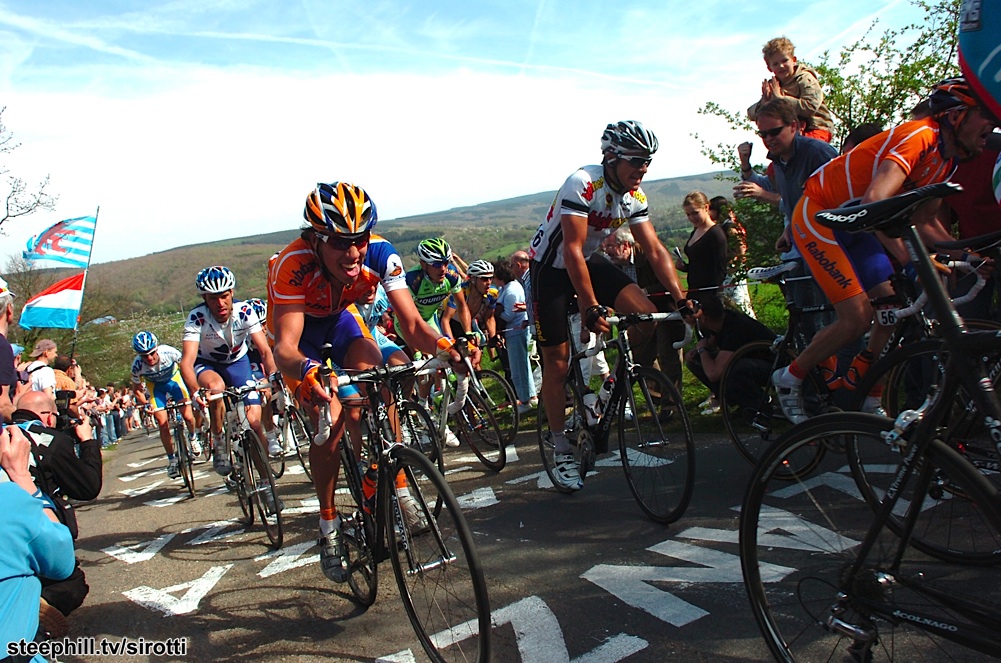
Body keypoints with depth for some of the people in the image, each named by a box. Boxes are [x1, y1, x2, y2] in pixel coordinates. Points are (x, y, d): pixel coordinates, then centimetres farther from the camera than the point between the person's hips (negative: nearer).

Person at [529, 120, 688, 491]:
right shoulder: (583, 184, -28)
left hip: (589, 261, 6)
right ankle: (561, 449, 9)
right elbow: (572, 251, -33)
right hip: (551, 267, -6)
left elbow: (655, 250, -5)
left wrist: (680, 298, -15)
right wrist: (590, 307, -40)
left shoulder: (635, 196, -6)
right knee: (556, 361, -4)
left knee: (646, 314, -16)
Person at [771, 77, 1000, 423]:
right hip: (818, 216, -9)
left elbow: (924, 221, 13)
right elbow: (875, 200, -38)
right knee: (858, 318, -15)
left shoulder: (947, 158, 6)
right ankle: (789, 379, 5)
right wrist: (911, 261, -39)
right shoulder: (920, 136, -23)